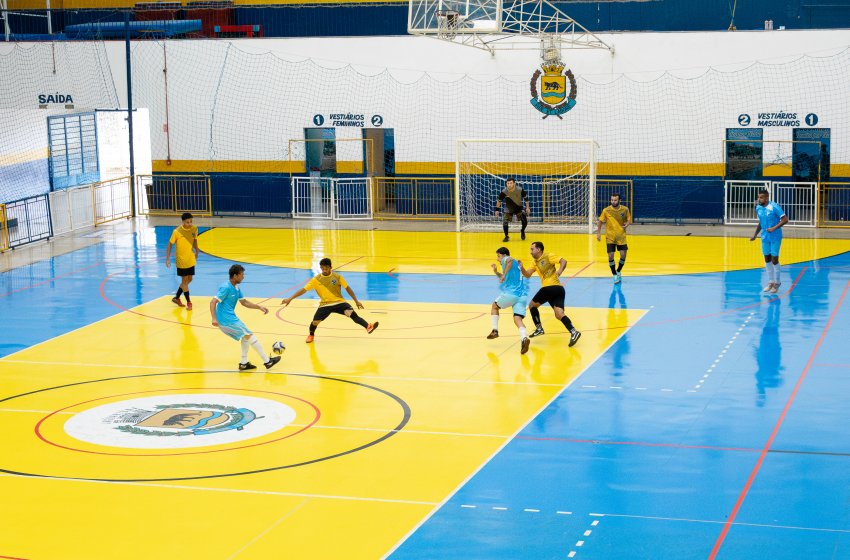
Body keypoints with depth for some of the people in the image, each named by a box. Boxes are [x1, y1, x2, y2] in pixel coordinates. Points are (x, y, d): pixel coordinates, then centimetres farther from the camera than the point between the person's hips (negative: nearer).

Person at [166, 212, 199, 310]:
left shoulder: (194, 229, -6)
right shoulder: (177, 231, -20)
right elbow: (170, 244, -12)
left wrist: (196, 252, 19)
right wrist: (167, 259, -14)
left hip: (191, 259, 5)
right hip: (181, 260, -5)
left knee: (189, 279, 12)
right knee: (185, 280, 1)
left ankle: (176, 298, 29)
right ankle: (188, 302, 11)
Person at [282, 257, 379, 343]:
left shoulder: (337, 277, -4)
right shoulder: (316, 279, -4)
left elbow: (347, 288, 2)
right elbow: (304, 290, -4)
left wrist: (356, 301, -2)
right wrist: (290, 299, -10)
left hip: (339, 302, -1)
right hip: (325, 304, 1)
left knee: (353, 314, -26)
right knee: (315, 321, -12)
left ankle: (368, 327, -40)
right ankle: (311, 335, 23)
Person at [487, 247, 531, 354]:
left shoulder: (505, 260, 2)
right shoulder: (514, 264, 30)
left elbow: (510, 260, -25)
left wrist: (504, 274, -27)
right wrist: (496, 272, 28)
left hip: (511, 293, -7)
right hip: (522, 296, 7)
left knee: (494, 306, 21)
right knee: (518, 319, -5)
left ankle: (495, 331, 17)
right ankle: (524, 338, -32)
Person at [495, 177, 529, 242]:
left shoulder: (520, 190, -23)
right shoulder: (504, 192, -24)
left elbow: (526, 197, -5)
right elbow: (499, 200, -6)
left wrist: (527, 208, -2)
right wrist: (497, 210, -2)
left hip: (519, 207, 0)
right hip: (509, 208, 0)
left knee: (525, 220, -10)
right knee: (505, 221, -18)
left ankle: (522, 231, 25)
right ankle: (506, 236, 4)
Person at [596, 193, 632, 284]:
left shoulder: (625, 209, -5)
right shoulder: (606, 211, -8)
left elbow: (629, 220, 7)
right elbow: (600, 222, 3)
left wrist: (627, 224, -15)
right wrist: (598, 233, -3)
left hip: (621, 236, 1)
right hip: (610, 237, -1)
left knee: (623, 255, -3)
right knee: (610, 256, -8)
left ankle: (618, 271, 25)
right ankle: (615, 275, 11)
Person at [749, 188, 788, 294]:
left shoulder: (774, 207, -17)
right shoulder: (758, 208, 3)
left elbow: (785, 220, -16)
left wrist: (774, 228, -25)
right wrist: (755, 235, 12)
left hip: (775, 237, -6)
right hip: (765, 237, 6)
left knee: (774, 259, -2)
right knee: (767, 259, 10)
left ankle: (777, 283, 12)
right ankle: (771, 282, 22)